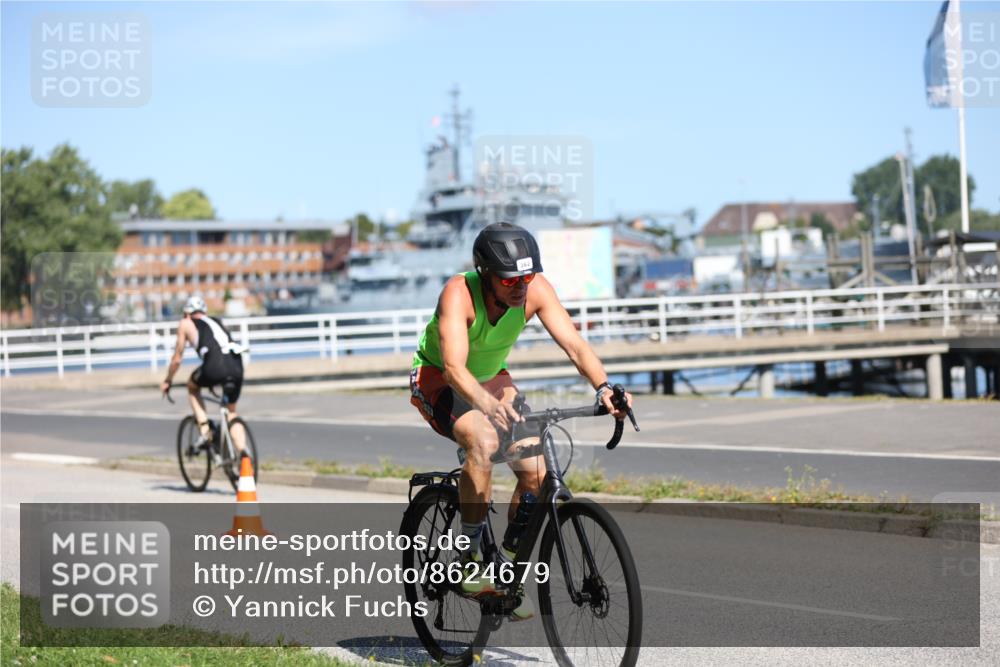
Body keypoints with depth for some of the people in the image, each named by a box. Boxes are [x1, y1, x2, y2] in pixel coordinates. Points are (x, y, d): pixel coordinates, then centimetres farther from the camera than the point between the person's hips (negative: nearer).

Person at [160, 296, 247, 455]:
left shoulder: (186, 324, 21)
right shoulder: (217, 322, 33)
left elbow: (177, 359, 23)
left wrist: (167, 381, 38)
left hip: (214, 367, -4)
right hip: (236, 366, 4)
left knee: (192, 387, 29)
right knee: (232, 412, 22)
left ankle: (205, 432, 14)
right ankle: (243, 454, 3)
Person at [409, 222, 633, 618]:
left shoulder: (535, 289, -22)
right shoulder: (459, 294, -34)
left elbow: (574, 344, -27)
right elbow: (454, 367, -45)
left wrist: (603, 388, -46)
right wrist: (488, 404, -64)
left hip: (491, 379, 5)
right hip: (437, 380, -5)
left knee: (535, 472, -12)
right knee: (484, 442, -35)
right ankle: (469, 560, -23)